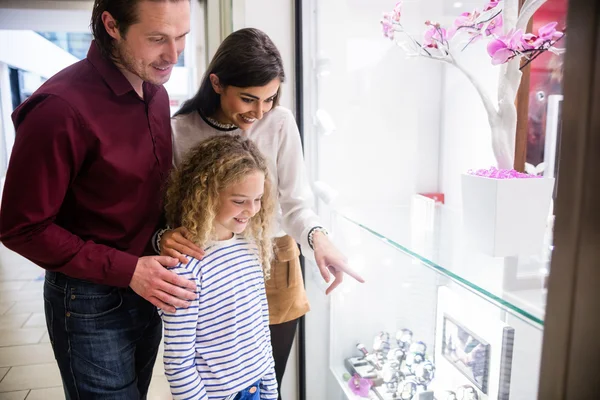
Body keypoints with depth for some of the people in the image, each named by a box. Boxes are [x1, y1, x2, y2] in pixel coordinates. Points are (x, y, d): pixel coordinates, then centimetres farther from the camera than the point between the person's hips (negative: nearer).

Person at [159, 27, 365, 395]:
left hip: (274, 269, 1)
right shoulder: (180, 131, -12)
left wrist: (316, 237, -31)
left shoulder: (280, 123, -11)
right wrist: (165, 237, -31)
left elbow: (295, 203, -10)